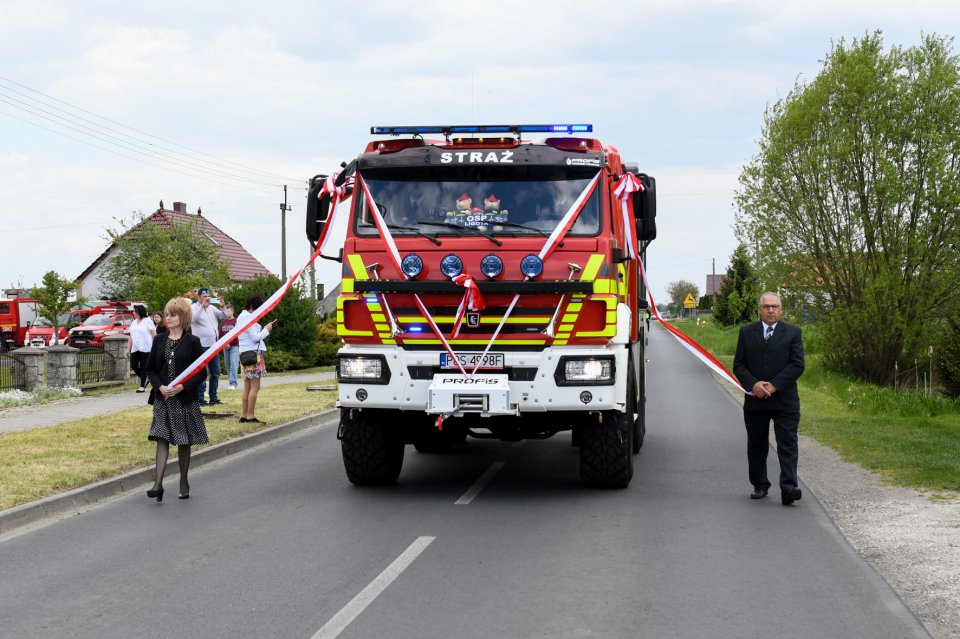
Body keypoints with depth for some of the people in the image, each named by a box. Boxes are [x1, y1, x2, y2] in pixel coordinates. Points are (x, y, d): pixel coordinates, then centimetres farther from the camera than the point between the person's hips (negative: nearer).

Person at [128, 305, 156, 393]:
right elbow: (131, 337, 19)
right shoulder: (134, 322, 17)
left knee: (143, 367, -4)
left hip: (145, 348, -7)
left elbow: (154, 334, -7)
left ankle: (142, 386, 2)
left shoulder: (148, 321, -3)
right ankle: (144, 379, 21)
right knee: (133, 365, 0)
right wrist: (128, 348, 14)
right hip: (135, 349, 7)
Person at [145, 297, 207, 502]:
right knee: (162, 439, -8)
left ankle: (184, 483, 20)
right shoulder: (159, 340, 6)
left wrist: (182, 386, -17)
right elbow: (150, 368, 9)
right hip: (162, 398, 2)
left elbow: (201, 373, -4)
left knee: (184, 442, 7)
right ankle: (158, 484, -14)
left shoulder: (192, 342, -3)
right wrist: (159, 387, -9)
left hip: (185, 399, -2)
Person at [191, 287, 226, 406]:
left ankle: (213, 398, 20)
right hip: (202, 346, -7)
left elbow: (224, 316, 9)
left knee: (216, 372, 12)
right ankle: (200, 399, -5)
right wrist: (203, 305, -26)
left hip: (214, 345, 7)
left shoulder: (212, 308, 14)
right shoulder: (195, 308, -4)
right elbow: (194, 318, -23)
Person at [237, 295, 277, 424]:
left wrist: (265, 328, 12)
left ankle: (244, 415, 10)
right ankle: (251, 416, -9)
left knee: (247, 387, 11)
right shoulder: (248, 318, -13)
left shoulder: (241, 317, 18)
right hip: (253, 354, -10)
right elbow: (255, 337, -17)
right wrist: (266, 330, -3)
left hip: (245, 355, 10)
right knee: (255, 387, -8)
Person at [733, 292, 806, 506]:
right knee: (756, 446, 10)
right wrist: (753, 384, -13)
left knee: (788, 445, -9)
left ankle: (789, 488, -16)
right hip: (755, 400, 2)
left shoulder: (793, 333, 3)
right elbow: (738, 365, 5)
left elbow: (797, 365, -5)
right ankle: (760, 486, 21)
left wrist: (774, 386, -14)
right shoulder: (746, 332, 8)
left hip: (784, 400, -2)